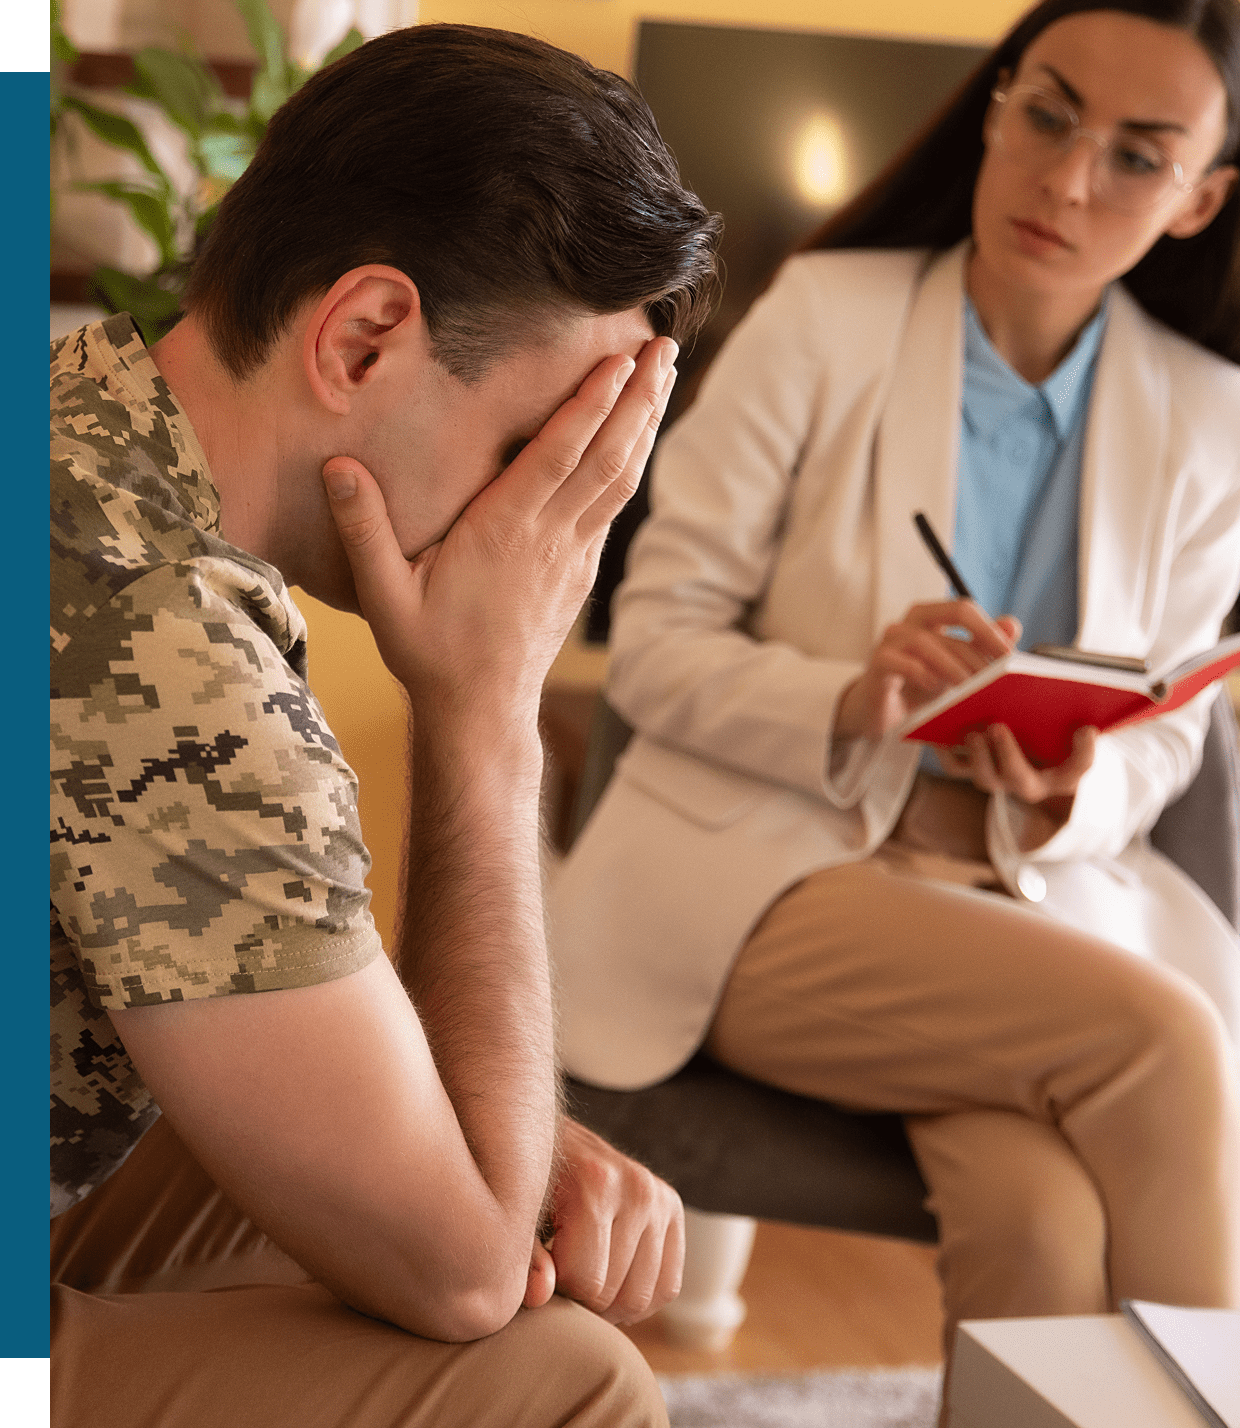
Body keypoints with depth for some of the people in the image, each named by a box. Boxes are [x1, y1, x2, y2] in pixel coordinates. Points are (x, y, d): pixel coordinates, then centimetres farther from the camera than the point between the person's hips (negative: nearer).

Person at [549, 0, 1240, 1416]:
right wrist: (850, 705, -22)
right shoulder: (821, 321, -5)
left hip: (1042, 898, 3)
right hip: (764, 866, -2)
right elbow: (651, 643, -4)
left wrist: (1069, 800, -13)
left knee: (1047, 1221, -30)